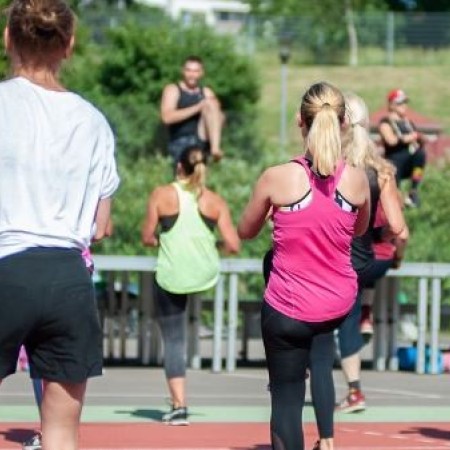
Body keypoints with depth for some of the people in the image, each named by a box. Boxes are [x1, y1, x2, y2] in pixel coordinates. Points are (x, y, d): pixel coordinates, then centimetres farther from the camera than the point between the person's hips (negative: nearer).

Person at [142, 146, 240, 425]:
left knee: (173, 341, 4)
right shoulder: (215, 201, -2)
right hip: (206, 274, 3)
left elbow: (148, 238, 0)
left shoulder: (162, 195, -5)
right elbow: (233, 246, -5)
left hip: (171, 278, -2)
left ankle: (179, 406, -3)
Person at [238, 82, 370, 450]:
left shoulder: (277, 178, -16)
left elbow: (245, 232, 1)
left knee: (286, 398, 7)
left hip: (289, 311, -3)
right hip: (339, 307, 4)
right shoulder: (357, 179, -10)